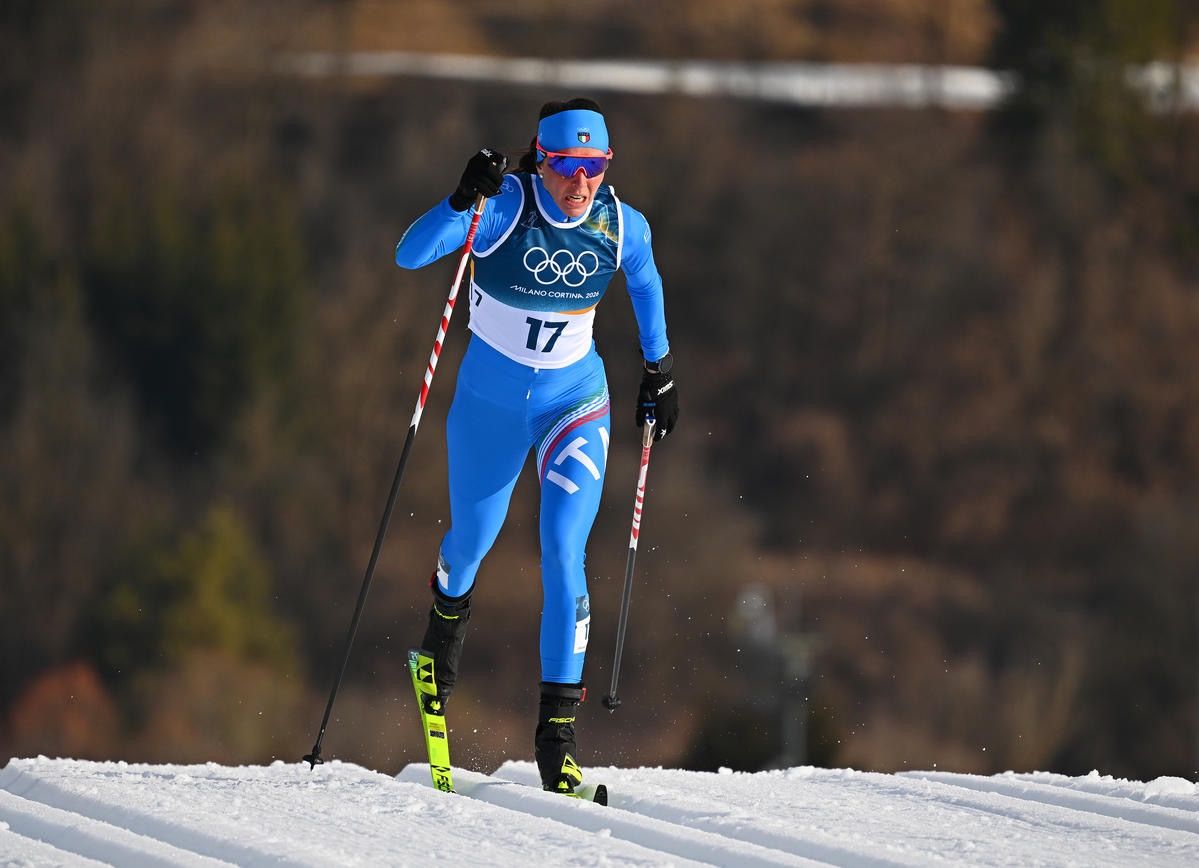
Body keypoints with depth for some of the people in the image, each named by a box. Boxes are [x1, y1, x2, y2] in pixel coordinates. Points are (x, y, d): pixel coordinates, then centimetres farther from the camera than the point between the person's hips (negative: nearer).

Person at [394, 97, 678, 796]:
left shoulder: (623, 227, -13)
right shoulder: (506, 208, -22)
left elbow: (646, 285, 10)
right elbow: (410, 255, -32)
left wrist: (660, 370, 16)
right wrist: (462, 201, -47)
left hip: (576, 402, 0)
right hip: (491, 400, 0)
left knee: (564, 555, -15)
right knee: (472, 543, 19)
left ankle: (559, 725, -10)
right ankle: (448, 616, 56)